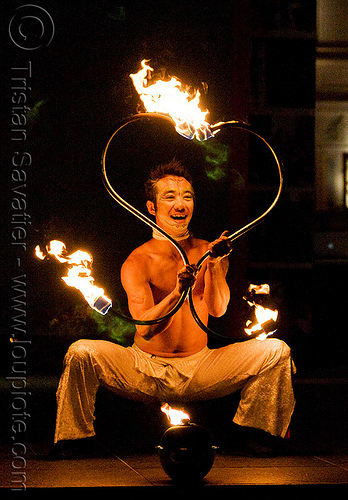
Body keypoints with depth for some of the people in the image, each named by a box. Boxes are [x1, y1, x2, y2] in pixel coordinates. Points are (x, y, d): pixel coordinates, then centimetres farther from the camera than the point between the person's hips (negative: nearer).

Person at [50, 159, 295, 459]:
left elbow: (217, 310, -15)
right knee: (82, 352, -26)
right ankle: (73, 437, -5)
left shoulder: (207, 253, 0)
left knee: (276, 350, -13)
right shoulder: (137, 263, -9)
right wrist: (177, 294, -39)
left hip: (199, 372, 2)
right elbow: (145, 329, -21)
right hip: (146, 372, -2)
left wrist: (214, 266, -32)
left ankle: (254, 432, 4)